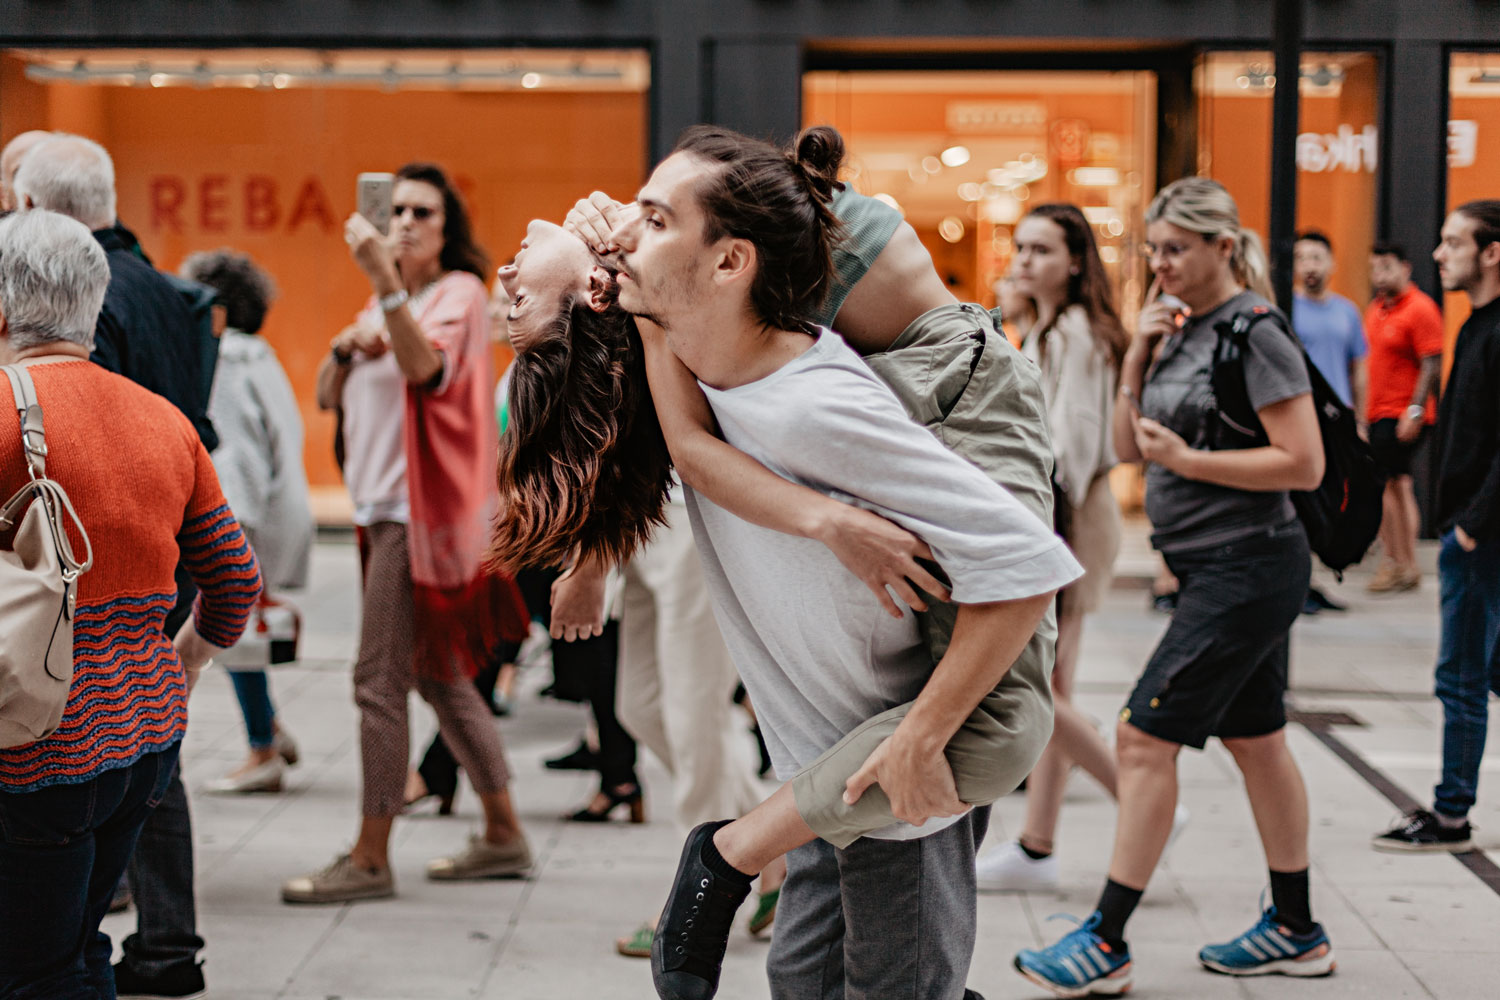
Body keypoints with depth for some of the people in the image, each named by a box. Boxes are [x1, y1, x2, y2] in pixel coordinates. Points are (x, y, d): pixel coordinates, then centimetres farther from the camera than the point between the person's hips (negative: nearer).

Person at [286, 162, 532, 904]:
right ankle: (503, 835, 22)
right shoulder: (387, 301, 18)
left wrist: (384, 280, -39)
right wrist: (349, 343, -4)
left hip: (423, 509, -9)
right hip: (385, 508, 9)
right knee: (439, 677, 13)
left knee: (381, 680, -9)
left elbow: (425, 365, -28)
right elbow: (328, 397, 15)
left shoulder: (460, 292, -7)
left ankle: (371, 857, -3)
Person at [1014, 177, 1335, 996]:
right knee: (1252, 739, 16)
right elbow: (1126, 446, 11)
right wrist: (1137, 356, -2)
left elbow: (1304, 465, -19)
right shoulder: (1179, 329, 10)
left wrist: (1187, 460, -19)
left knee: (1143, 737, -10)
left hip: (1248, 567, -9)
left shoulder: (1254, 335, -15)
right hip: (1216, 568, 9)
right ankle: (1295, 931, 28)